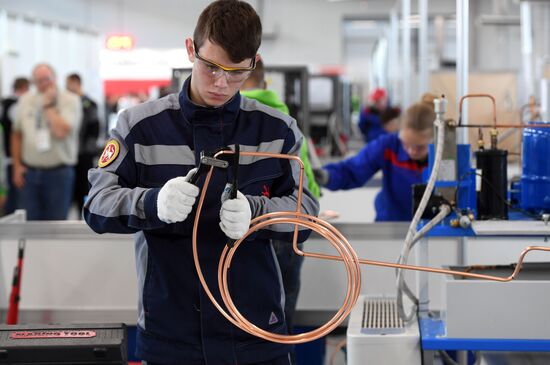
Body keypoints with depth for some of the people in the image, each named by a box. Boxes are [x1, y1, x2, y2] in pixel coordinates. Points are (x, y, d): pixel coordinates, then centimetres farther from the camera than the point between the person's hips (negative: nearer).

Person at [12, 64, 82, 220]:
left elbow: (61, 131, -20)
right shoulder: (25, 100, 7)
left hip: (58, 172, -4)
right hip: (29, 172, 4)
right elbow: (17, 135, 13)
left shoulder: (70, 100, -6)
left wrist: (49, 105, -12)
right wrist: (17, 166, 8)